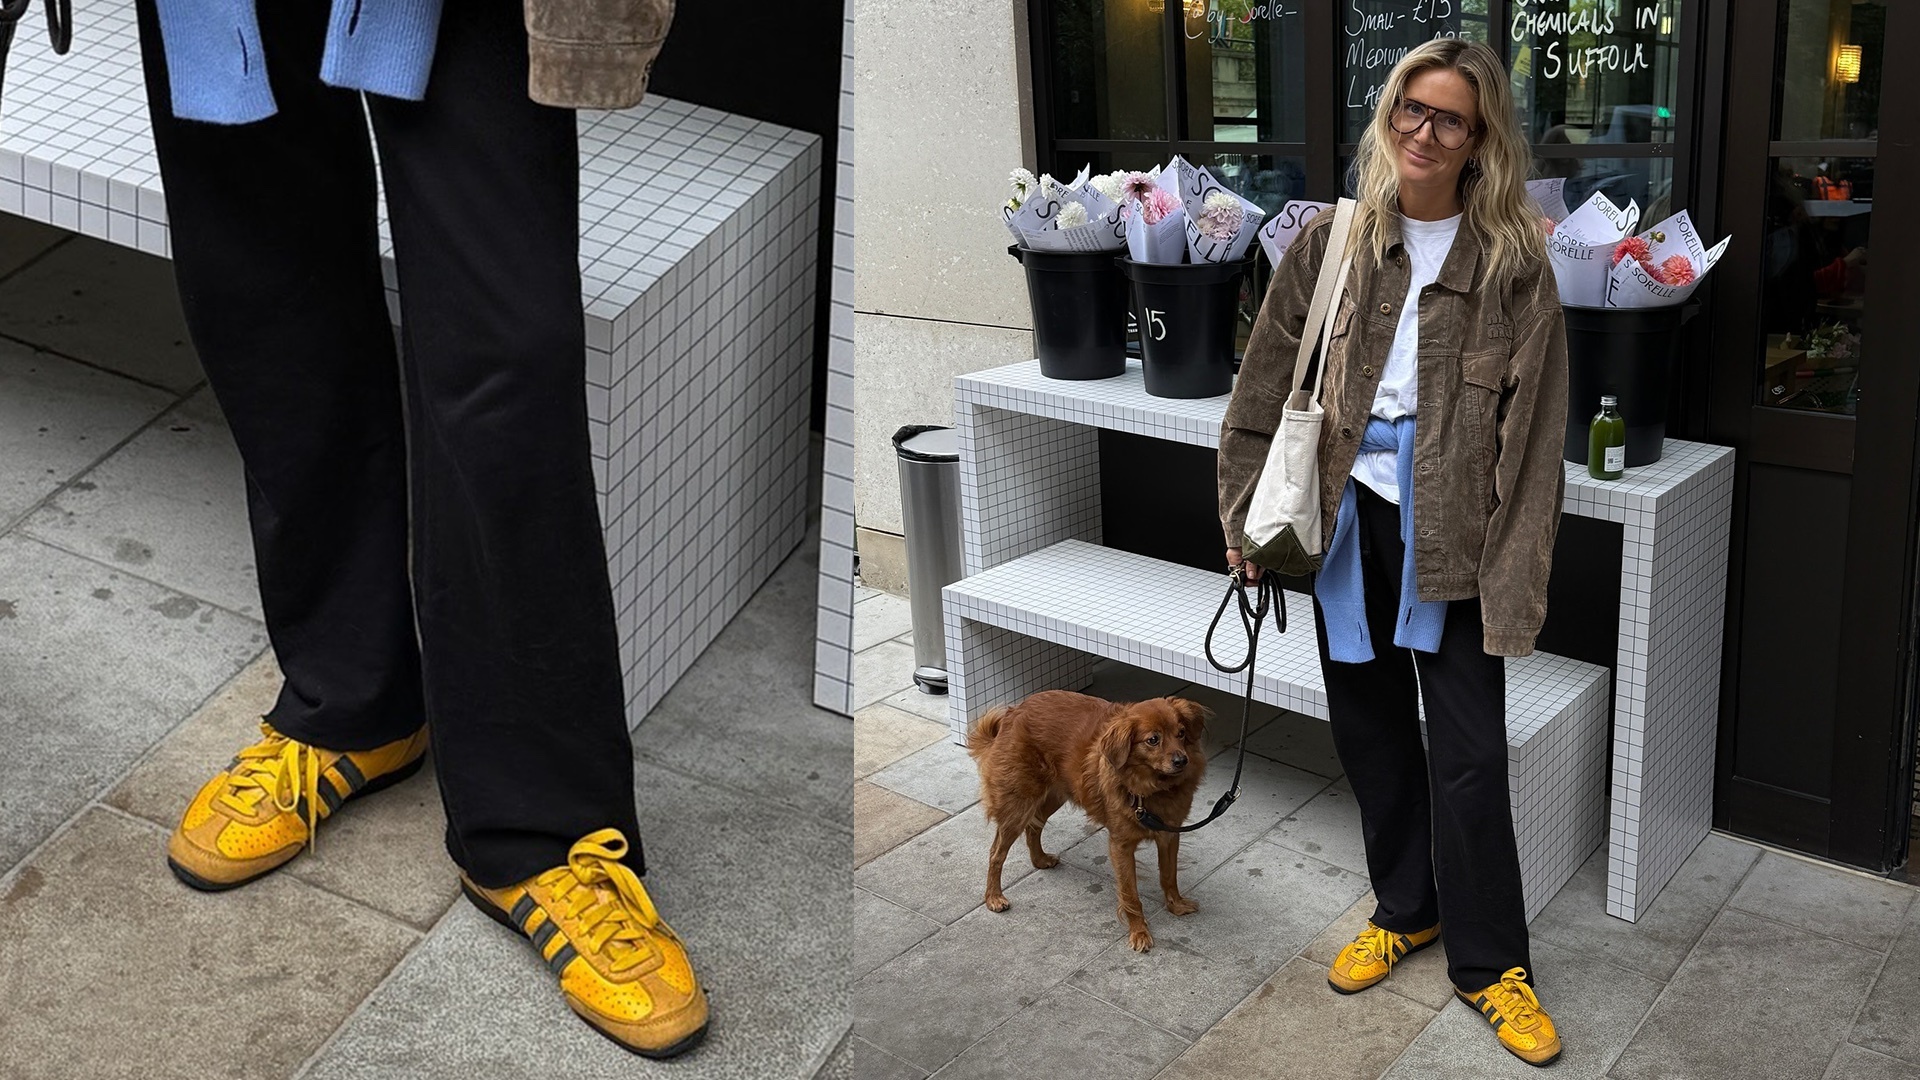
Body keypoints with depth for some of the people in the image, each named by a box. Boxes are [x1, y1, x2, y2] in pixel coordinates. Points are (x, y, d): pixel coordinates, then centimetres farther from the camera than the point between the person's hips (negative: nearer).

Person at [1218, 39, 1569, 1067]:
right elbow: (1266, 388, 6)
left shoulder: (1514, 262, -4)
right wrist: (1250, 516, 3)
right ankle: (1406, 908, 36)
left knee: (1469, 751, 0)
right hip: (1349, 517, 3)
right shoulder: (1332, 241, 3)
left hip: (1451, 532, -3)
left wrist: (1515, 570, -12)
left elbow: (1531, 429, -7)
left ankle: (1489, 963, 18)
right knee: (1371, 728, 15)